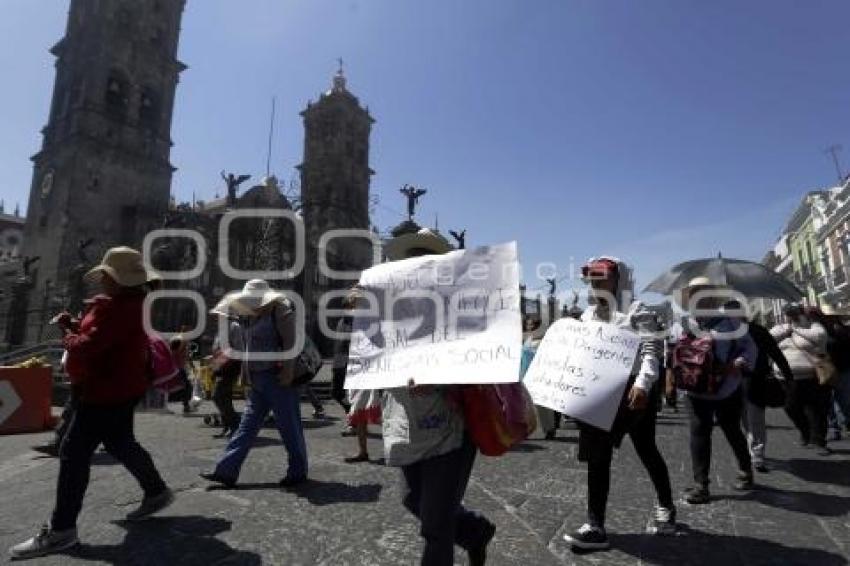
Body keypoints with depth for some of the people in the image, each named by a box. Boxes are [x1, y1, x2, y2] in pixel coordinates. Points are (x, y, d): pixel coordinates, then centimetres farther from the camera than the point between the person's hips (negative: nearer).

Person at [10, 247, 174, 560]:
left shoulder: (116, 308, -23)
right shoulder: (129, 304, 12)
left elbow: (85, 348, -29)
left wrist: (68, 337, -8)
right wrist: (74, 326, 5)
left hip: (107, 391, -11)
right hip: (119, 388, 11)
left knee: (74, 452, -4)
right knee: (120, 443, 21)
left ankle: (61, 530, 3)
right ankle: (156, 491, 32)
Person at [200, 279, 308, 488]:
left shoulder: (280, 309, -10)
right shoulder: (254, 316, 16)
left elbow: (292, 341, -17)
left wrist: (288, 371, -22)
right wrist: (245, 373, 16)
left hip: (278, 379, -9)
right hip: (259, 382, 9)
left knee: (289, 426, 2)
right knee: (247, 425, 10)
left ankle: (298, 472, 16)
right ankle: (226, 471, 16)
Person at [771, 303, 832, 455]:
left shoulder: (813, 325, -2)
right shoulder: (781, 328, 10)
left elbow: (820, 336, -22)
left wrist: (798, 330, -14)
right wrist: (786, 330, -7)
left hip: (812, 379, -4)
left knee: (816, 411, 2)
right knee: (791, 409, 11)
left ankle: (819, 442, 15)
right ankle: (805, 432, 36)